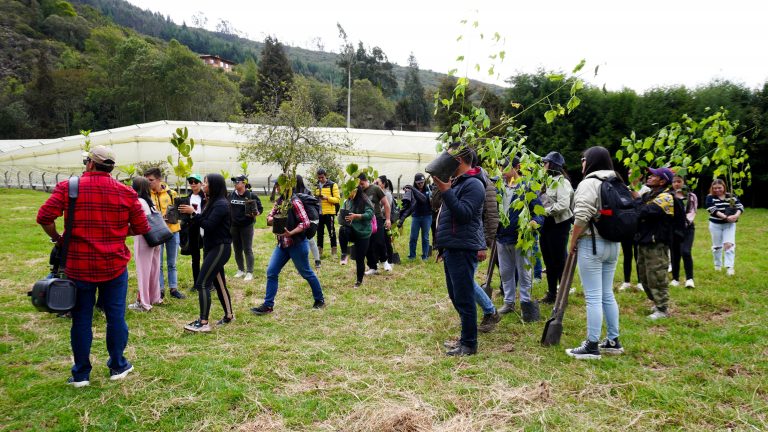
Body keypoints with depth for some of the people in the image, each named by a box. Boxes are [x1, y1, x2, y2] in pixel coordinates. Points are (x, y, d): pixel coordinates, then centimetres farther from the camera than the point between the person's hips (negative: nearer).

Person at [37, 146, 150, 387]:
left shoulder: (67, 187, -6)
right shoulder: (126, 192, -3)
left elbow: (44, 217, -12)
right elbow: (142, 228, 0)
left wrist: (57, 239, 4)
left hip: (78, 266, 0)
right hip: (114, 266, 0)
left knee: (81, 319, 10)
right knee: (116, 316, 12)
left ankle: (81, 374, 20)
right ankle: (117, 366, 24)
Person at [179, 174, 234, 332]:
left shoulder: (221, 204, -17)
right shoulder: (213, 202, 12)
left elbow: (208, 225, -23)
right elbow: (204, 223, 10)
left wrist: (193, 213, -17)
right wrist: (191, 214, -2)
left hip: (220, 248, -10)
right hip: (212, 247, 10)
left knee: (202, 284, -11)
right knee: (218, 283, 14)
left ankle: (203, 323, -8)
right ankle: (229, 315, 25)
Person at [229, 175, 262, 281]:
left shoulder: (251, 196, -9)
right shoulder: (231, 195, 6)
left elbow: (260, 209, -5)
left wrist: (255, 214, -23)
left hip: (246, 226, -5)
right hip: (234, 226, 5)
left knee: (248, 250, -1)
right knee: (237, 249, 13)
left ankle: (249, 272, 5)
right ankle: (241, 270, 26)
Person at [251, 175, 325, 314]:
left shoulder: (294, 202, -17)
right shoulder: (279, 201, 7)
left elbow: (306, 222, -21)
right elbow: (269, 218, 9)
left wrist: (291, 233, -31)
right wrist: (273, 219, -14)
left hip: (297, 244, -7)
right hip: (282, 244, 7)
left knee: (306, 273, 7)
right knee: (271, 272, 2)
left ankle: (320, 299, 25)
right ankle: (268, 305, 8)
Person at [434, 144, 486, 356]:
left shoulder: (473, 184, -12)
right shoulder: (457, 182, 20)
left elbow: (464, 214, -22)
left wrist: (446, 191, -25)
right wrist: (443, 247, 24)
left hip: (462, 250, -10)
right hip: (452, 249, 11)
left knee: (464, 298, -5)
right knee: (456, 296, 16)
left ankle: (469, 344, 4)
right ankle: (465, 338, 27)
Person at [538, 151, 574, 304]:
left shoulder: (562, 181, -12)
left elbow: (563, 205, -23)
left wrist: (545, 211, -18)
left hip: (559, 224, -9)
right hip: (546, 224, 9)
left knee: (559, 260, -1)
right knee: (548, 260, 14)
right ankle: (551, 293, 24)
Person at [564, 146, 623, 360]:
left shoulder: (588, 183, -13)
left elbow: (581, 217, -20)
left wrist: (572, 242, -9)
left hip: (591, 243, -9)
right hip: (612, 243, 9)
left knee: (593, 297, -6)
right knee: (607, 294, 16)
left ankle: (592, 346, -1)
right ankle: (613, 341, 23)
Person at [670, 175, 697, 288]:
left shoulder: (691, 196, 7)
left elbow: (692, 212, -2)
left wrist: (687, 220, -19)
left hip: (687, 228, -1)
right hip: (673, 228, 1)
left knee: (685, 252, -17)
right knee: (674, 254, 5)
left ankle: (689, 279, -10)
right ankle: (675, 279, 17)